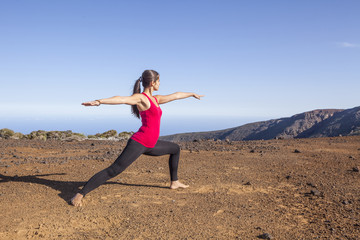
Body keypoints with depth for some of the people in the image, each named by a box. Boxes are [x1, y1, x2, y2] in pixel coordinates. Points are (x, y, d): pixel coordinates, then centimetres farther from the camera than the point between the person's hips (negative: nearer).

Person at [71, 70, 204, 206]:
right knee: (114, 170, -17)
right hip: (139, 143, -10)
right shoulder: (140, 98, -9)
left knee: (175, 149, 26)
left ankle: (174, 182, 35)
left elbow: (176, 95, 30)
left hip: (150, 145, 10)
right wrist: (99, 101, -41)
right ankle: (80, 195, -15)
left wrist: (192, 94, 44)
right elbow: (121, 99, -26)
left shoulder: (156, 99, 17)